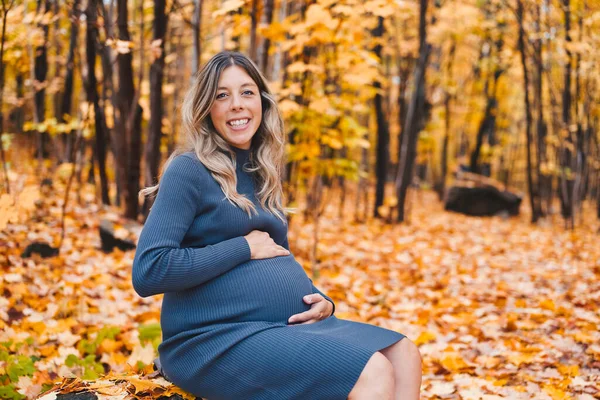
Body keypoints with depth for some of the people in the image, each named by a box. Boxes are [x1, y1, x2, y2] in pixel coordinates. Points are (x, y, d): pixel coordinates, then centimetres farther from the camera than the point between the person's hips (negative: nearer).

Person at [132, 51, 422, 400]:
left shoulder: (261, 176, 17)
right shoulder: (190, 171, -7)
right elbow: (147, 272, -17)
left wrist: (323, 301, 3)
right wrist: (245, 247, -12)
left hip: (287, 328, 8)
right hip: (215, 339, -8)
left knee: (404, 354, -7)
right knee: (372, 372, -24)